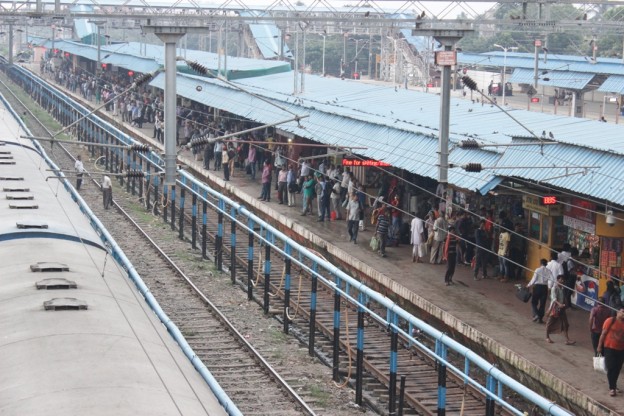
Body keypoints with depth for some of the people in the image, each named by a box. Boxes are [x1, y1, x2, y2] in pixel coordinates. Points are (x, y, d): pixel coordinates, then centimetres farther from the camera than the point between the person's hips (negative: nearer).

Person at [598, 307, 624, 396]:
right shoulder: (610, 321, -10)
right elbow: (603, 333, -7)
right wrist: (599, 346, -8)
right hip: (609, 348, -4)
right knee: (611, 368, -4)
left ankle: (614, 385, 28)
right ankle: (612, 388, 3)